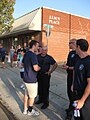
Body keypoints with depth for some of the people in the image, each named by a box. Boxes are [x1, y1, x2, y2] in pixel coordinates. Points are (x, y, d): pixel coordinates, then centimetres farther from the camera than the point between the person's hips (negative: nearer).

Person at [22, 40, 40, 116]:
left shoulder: (26, 54, 7)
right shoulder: (33, 55, -22)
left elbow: (23, 64, 20)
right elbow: (36, 68, -28)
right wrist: (40, 67, -9)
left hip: (26, 78, 9)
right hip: (32, 79, -9)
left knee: (27, 94, 20)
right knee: (32, 96, 9)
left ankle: (25, 109, 33)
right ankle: (30, 111, 25)